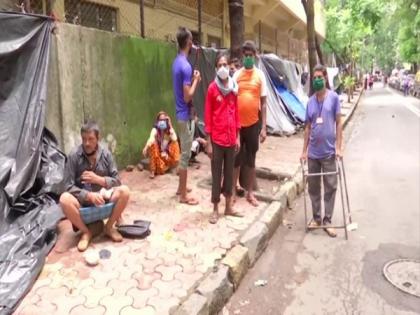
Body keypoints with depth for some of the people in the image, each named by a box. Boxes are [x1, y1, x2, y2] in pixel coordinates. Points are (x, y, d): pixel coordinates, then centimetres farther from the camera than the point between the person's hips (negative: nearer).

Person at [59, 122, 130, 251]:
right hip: (82, 199, -1)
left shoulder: (105, 154, -7)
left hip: (102, 196, 2)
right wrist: (89, 195, -27)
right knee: (65, 199, -33)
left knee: (124, 191, -25)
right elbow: (69, 186, -15)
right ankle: (86, 232, -8)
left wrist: (98, 179, -21)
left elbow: (117, 181, -5)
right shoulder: (74, 155, -13)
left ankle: (109, 227, -3)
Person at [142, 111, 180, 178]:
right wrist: (146, 147, -57)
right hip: (157, 153, -2)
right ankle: (153, 171, -27)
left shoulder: (170, 129, -10)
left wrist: (170, 126, -26)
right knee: (153, 144, -33)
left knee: (175, 143, -25)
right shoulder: (155, 129, -18)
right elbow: (151, 139, -37)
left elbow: (174, 139, -29)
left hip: (167, 153, 2)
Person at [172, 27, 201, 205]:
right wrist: (196, 80, -10)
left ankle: (181, 187, 30)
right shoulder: (186, 66, -20)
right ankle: (183, 195, 7)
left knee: (183, 152, 18)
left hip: (181, 114, 10)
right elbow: (187, 96, -22)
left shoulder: (176, 62, 10)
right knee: (185, 155, -2)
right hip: (186, 115, -10)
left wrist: (192, 79, 8)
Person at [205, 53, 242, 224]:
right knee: (216, 174, 4)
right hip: (217, 139, -5)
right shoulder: (212, 88, -8)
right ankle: (215, 209, 17)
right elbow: (208, 116, -8)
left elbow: (236, 112, 11)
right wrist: (208, 142, -10)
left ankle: (228, 207, 27)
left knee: (229, 172, 14)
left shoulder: (233, 87, 6)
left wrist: (238, 137, 9)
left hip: (231, 138, 5)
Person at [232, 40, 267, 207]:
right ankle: (233, 190, 23)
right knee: (236, 158, 9)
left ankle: (250, 192, 22)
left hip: (254, 123, 0)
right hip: (237, 122, 1)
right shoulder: (237, 74, 3)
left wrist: (264, 127, -4)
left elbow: (263, 103, 0)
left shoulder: (260, 75, 0)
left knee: (251, 159, 10)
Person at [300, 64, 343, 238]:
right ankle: (316, 217, 26)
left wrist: (338, 147, -10)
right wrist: (304, 150, 7)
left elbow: (338, 123, -4)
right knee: (313, 187, 11)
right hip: (313, 152, 4)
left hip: (329, 152, -3)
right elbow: (308, 127, 9)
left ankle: (327, 220, 17)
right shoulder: (310, 101, 6)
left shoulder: (334, 97, -4)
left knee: (330, 187, 5)